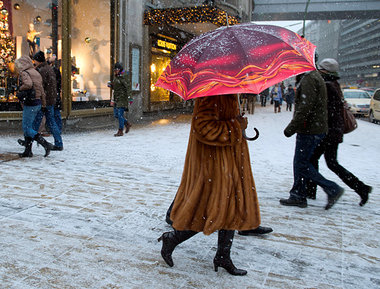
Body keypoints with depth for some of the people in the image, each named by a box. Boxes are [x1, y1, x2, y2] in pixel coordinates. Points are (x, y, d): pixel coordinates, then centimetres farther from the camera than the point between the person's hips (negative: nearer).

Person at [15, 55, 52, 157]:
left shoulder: (25, 73, -11)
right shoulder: (36, 73, 14)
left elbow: (28, 84, -32)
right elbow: (41, 90, 17)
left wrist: (20, 89, -12)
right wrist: (44, 104, 23)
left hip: (30, 103, -9)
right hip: (38, 103, 9)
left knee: (27, 128, -3)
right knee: (28, 127, 15)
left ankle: (45, 144, -12)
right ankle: (28, 151, 18)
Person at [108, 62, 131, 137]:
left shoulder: (124, 76, -11)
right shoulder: (116, 76, 14)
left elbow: (128, 86, -17)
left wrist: (128, 96, -25)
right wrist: (110, 85, 4)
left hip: (123, 97, -9)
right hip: (117, 97, 9)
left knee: (120, 114, -9)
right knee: (116, 115, 9)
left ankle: (120, 131, -2)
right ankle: (127, 124, 27)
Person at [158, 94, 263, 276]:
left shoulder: (229, 94, 14)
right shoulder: (212, 94, -19)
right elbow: (204, 128, -27)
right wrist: (236, 126, -20)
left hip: (230, 159, 11)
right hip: (213, 161, -11)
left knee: (233, 207, 13)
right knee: (212, 211, -4)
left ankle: (223, 258, 27)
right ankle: (171, 239, 17)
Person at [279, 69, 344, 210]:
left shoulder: (309, 79, -16)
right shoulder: (314, 76, 17)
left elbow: (306, 107, -24)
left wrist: (291, 127, -21)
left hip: (310, 131, -10)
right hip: (312, 129, 10)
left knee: (302, 164, -5)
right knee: (299, 163, 13)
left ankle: (332, 189, 2)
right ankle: (298, 196, 20)